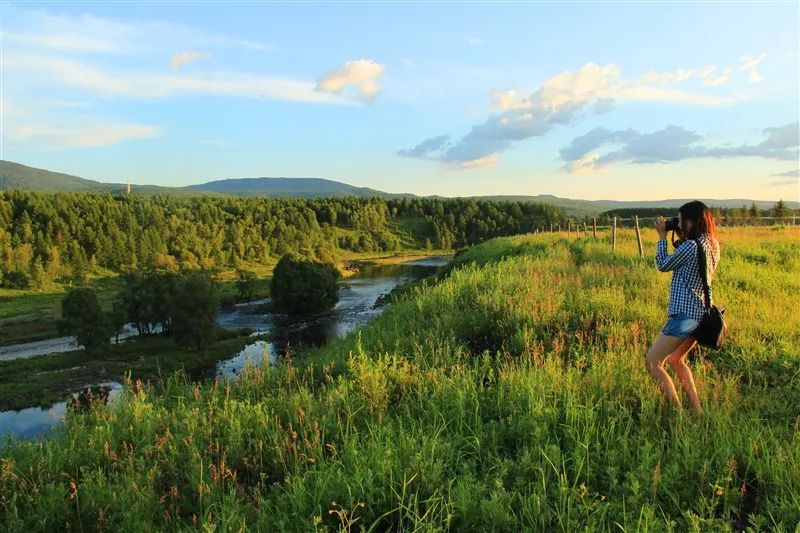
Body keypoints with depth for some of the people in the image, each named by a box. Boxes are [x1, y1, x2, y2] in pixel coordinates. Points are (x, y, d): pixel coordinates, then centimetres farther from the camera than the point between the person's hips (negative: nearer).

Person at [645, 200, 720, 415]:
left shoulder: (690, 245, -20)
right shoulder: (712, 245, 7)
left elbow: (663, 265, -5)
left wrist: (662, 236, 4)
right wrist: (680, 240, 10)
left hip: (684, 315, -9)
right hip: (701, 314, 10)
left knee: (652, 362, 0)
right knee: (676, 359, 25)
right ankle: (697, 411, 27)